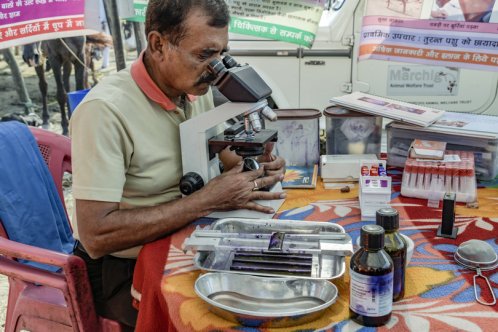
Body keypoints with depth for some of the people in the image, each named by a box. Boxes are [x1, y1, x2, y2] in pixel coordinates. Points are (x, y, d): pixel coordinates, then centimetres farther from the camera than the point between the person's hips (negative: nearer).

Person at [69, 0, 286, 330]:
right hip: (122, 268, -6)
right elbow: (95, 235, -29)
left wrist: (255, 169, -10)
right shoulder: (105, 110, -25)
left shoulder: (198, 90, -2)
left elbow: (224, 158, 14)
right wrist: (207, 201, -27)